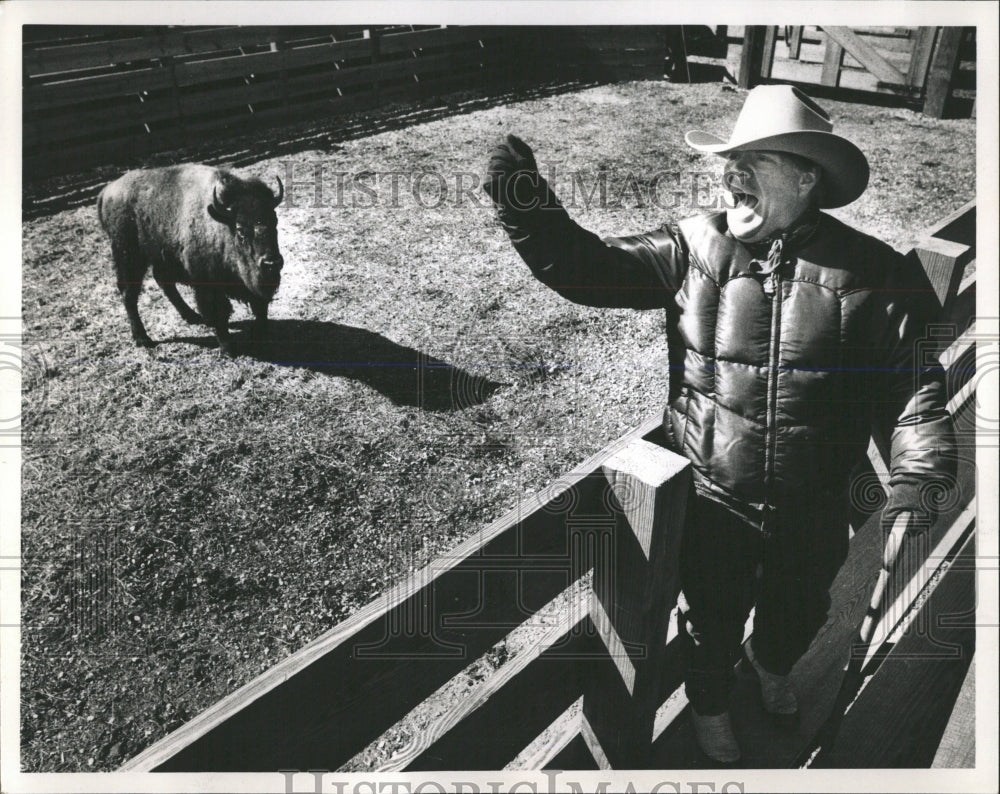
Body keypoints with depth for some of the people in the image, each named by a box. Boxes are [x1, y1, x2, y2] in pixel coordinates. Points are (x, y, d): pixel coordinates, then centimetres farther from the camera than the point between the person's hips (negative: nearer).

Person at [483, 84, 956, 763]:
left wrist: (916, 474, -22)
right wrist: (529, 209, -30)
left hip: (812, 511, 2)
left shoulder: (871, 273, -12)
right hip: (713, 503, -1)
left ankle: (771, 663, 67)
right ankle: (711, 705, 56)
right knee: (713, 618, 22)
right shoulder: (695, 246, -11)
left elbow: (916, 383, -9)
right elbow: (595, 268, -15)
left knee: (799, 611, 29)